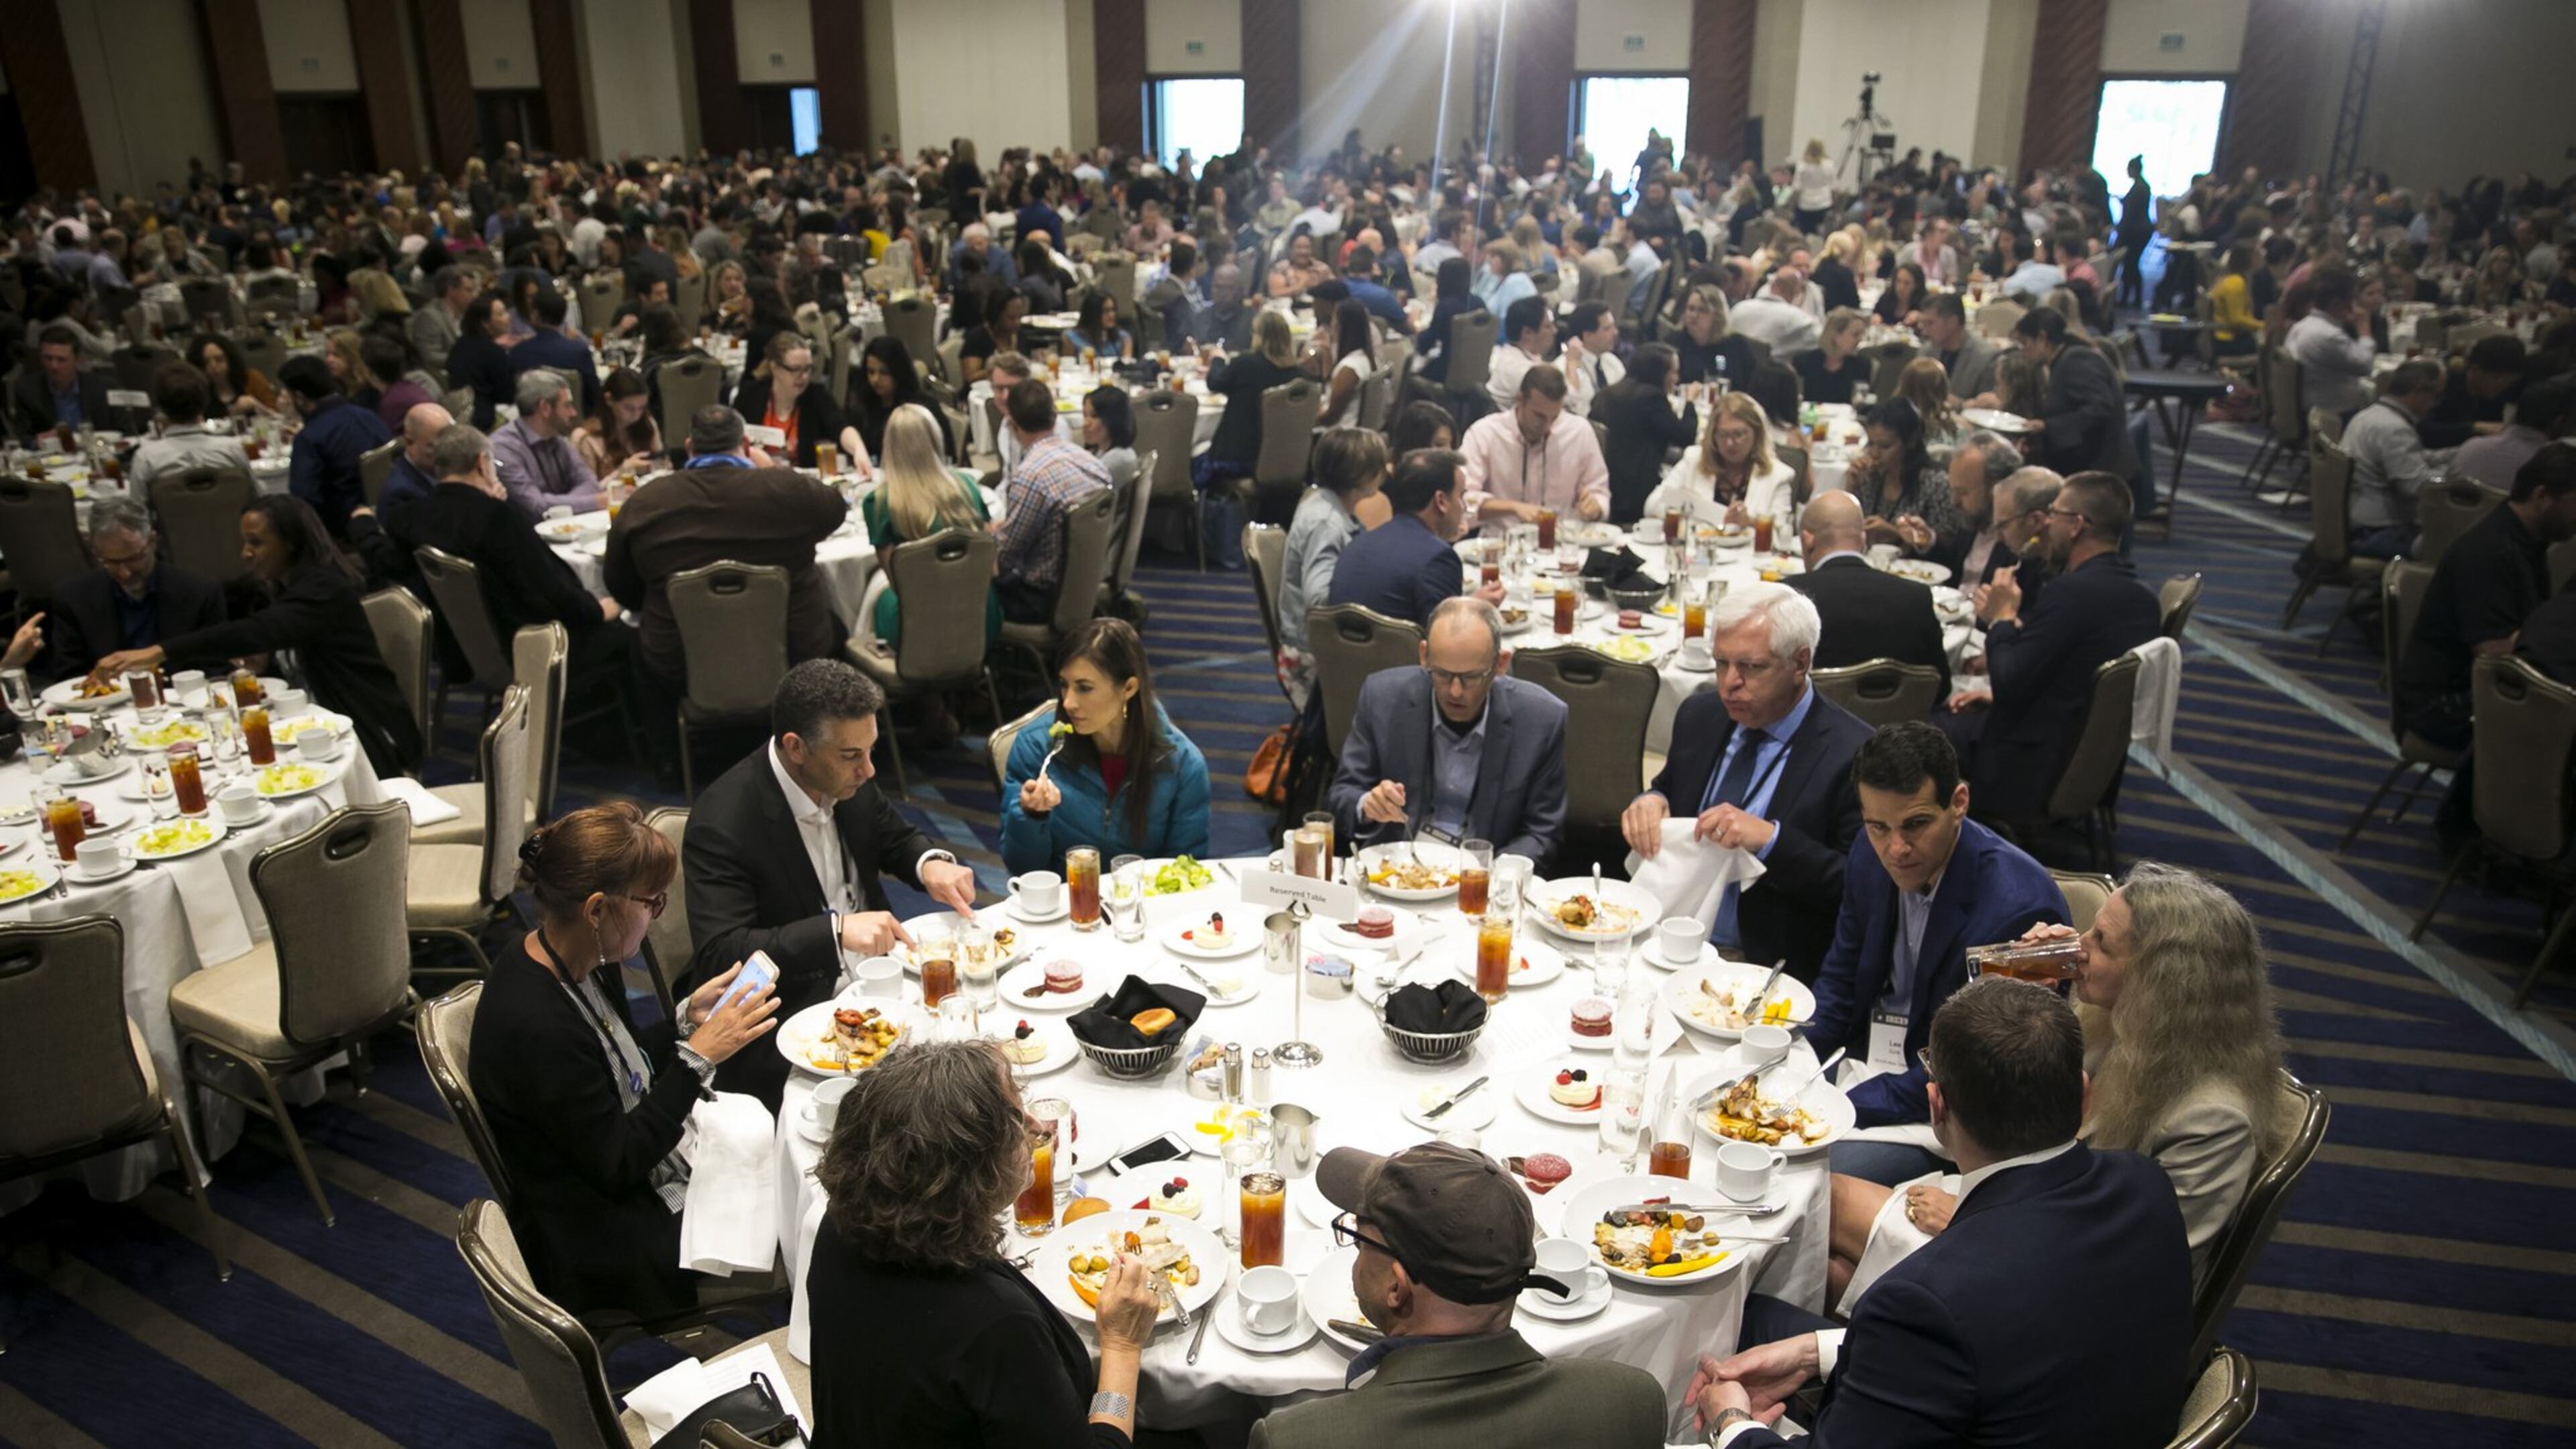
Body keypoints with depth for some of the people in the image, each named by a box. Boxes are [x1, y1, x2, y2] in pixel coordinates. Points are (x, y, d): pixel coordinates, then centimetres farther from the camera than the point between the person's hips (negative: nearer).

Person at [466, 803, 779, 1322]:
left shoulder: (573, 961, -6)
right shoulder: (536, 1025, -33)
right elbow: (616, 1162, -24)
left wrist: (688, 1020, -3)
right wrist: (699, 1055, -22)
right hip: (599, 1244, -8)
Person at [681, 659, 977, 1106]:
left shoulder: (849, 778, -1)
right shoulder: (722, 822, -21)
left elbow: (895, 838, 17)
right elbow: (719, 956, -26)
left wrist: (930, 864, -7)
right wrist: (836, 930, -37)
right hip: (788, 1015, -7)